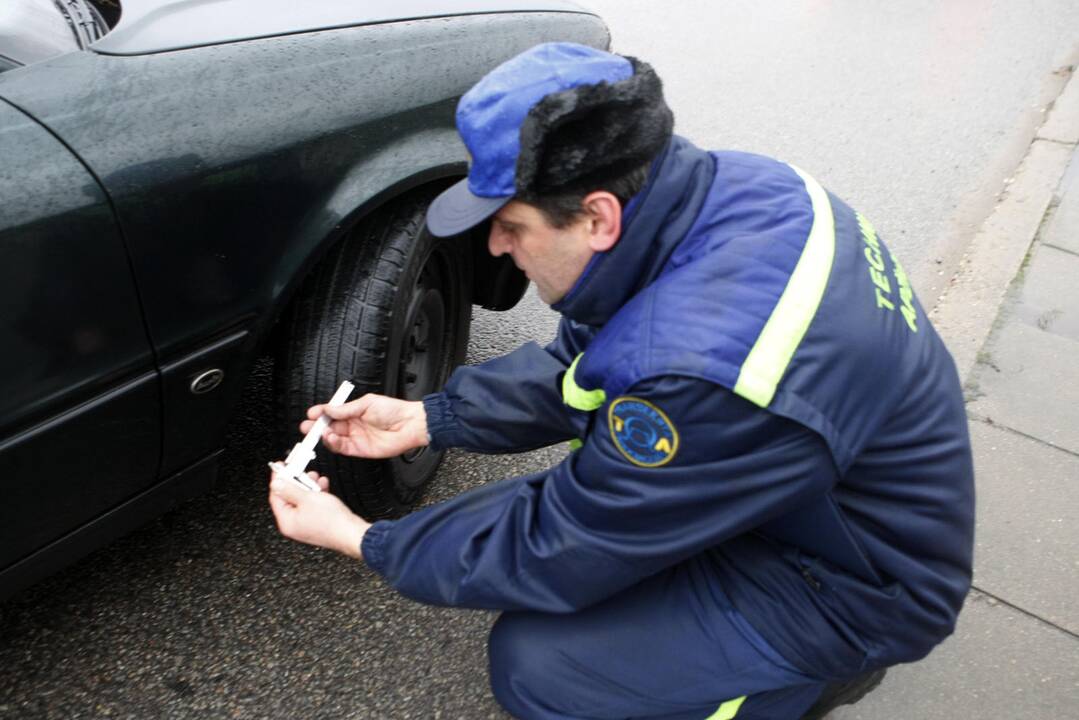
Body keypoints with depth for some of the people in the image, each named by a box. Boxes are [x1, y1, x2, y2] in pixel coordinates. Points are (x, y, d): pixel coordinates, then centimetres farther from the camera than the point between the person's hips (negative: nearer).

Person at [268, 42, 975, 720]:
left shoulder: (701, 365, -38)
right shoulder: (722, 184, -11)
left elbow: (555, 555, -23)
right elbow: (576, 362, 3)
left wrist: (359, 538, -11)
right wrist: (427, 419, 0)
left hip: (856, 589, -7)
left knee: (533, 663, -16)